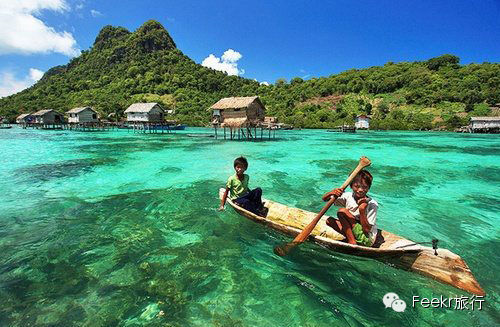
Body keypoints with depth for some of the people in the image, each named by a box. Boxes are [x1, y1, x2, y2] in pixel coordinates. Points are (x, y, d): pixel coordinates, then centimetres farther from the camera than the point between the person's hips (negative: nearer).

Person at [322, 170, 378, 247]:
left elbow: (367, 229, -19)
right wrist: (332, 193, -26)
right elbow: (325, 199, -4)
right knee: (329, 220, -9)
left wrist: (362, 211, -30)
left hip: (367, 240, -6)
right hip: (353, 233, 6)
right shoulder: (348, 196, -3)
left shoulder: (372, 204, -16)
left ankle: (352, 242, -15)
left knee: (342, 212, -19)